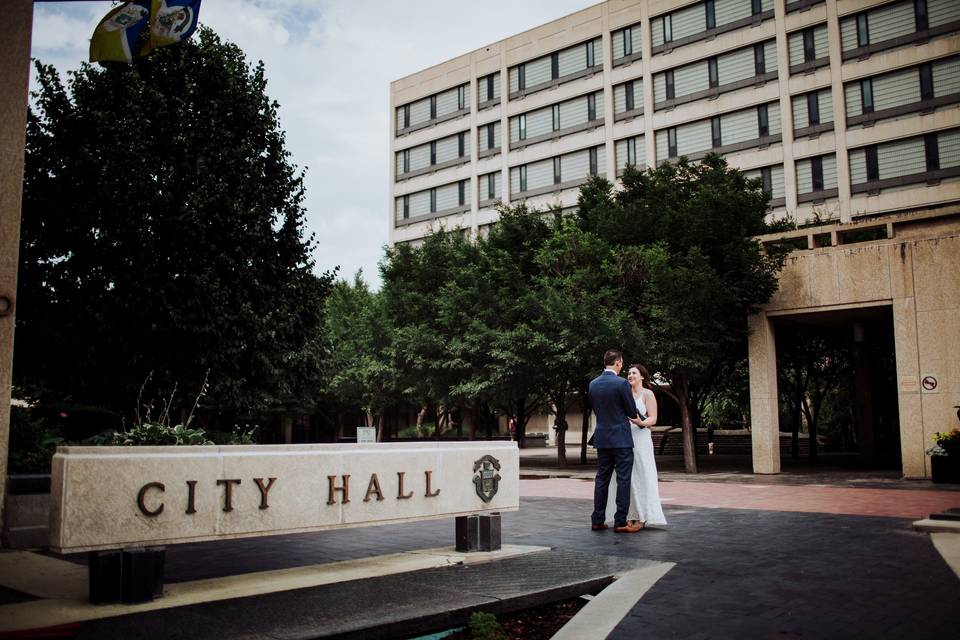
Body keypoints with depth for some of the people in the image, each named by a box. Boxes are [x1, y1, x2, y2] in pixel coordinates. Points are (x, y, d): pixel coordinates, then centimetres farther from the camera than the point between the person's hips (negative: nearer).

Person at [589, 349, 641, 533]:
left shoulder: (593, 384, 5)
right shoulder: (622, 383, -14)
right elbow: (633, 412, -8)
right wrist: (641, 419, 14)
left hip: (602, 438, 6)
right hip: (621, 439, -6)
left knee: (602, 479, 11)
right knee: (623, 480, 0)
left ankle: (597, 520, 14)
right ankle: (620, 522, 1)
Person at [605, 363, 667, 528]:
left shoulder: (647, 394, 0)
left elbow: (653, 418, -7)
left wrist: (641, 423, -25)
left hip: (640, 439, -5)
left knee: (641, 477, -4)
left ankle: (642, 518, 0)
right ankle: (630, 516, 7)